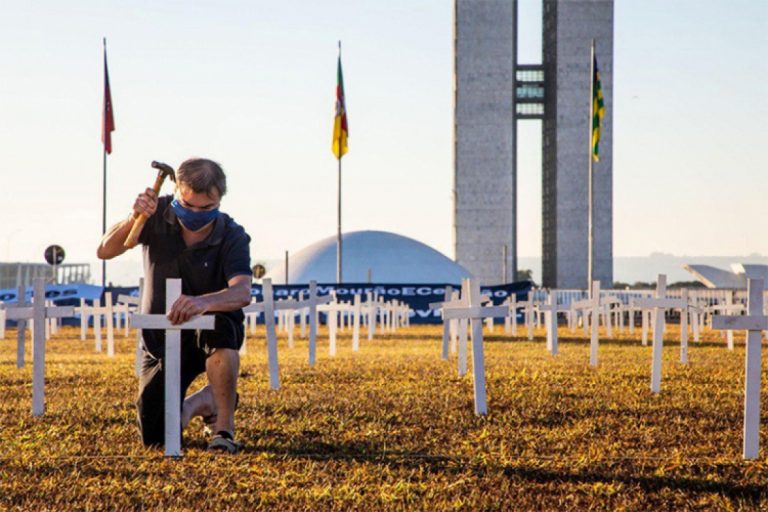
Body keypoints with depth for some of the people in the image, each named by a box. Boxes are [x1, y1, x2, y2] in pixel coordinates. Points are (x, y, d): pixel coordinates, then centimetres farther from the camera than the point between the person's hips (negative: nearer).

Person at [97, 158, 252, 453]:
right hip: (161, 340, 3)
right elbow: (104, 252, -14)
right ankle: (202, 403, 31)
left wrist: (203, 302, -57)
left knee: (222, 325, -41)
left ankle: (225, 429, -24)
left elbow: (242, 293, -36)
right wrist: (134, 219, -33)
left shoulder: (232, 237, -18)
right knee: (154, 438, -4)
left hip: (210, 336, -3)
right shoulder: (158, 215, -10)